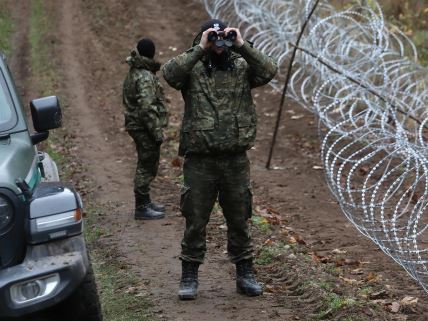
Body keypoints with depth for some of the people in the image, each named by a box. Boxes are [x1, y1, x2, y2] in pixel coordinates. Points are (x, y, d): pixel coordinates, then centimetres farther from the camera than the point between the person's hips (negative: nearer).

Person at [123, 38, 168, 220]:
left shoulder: (133, 73, 11)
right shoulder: (145, 77, -21)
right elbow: (147, 108, -25)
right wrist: (157, 132, -22)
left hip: (135, 125, 10)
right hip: (145, 128, -10)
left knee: (147, 165, 20)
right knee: (147, 167, -3)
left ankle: (145, 203, 30)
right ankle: (142, 208, 1)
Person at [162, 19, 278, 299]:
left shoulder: (242, 68, 5)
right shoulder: (194, 69, 0)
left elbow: (269, 70, -11)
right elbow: (171, 73, -20)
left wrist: (242, 46, -16)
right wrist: (200, 50, -20)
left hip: (236, 160, 2)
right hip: (200, 160, -2)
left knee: (239, 221, 11)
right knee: (195, 221, 4)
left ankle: (245, 274, 22)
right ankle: (189, 277, 14)